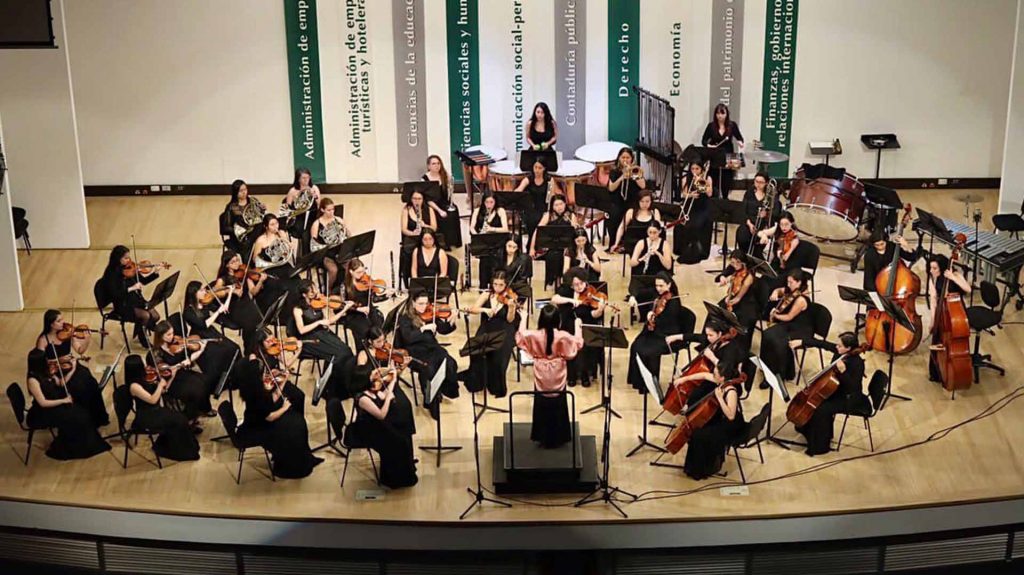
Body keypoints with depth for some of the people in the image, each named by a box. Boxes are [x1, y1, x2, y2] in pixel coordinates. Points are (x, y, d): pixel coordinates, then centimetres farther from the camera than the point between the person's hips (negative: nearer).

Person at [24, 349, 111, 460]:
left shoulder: (45, 373, 0)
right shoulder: (33, 379, -24)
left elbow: (60, 384, 13)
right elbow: (43, 403, -25)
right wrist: (63, 400, -19)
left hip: (54, 406, 8)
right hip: (41, 414, -8)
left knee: (82, 413, -8)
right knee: (72, 419, -19)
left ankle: (82, 446, 2)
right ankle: (58, 449, 1)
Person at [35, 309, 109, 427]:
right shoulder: (44, 340, -9)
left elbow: (80, 351, -3)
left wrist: (86, 339, -20)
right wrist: (59, 360, -20)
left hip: (71, 366, 4)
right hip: (56, 372, -4)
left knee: (91, 382, -24)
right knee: (79, 387, -30)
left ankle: (98, 418, -12)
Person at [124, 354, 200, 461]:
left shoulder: (144, 378, 2)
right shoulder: (134, 386, -23)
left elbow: (163, 390, 13)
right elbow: (152, 400, -26)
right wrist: (160, 384, -19)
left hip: (156, 411, 8)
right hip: (146, 418, -8)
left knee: (181, 418, -10)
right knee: (177, 422, -17)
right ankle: (179, 452, 2)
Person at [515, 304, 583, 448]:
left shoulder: (533, 335, -18)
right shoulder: (563, 336, -20)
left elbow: (520, 337, 3)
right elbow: (577, 344, -3)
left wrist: (523, 319, 15)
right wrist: (578, 326, 9)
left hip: (541, 378, 1)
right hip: (557, 378, 0)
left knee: (542, 407, 15)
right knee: (557, 407, 15)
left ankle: (543, 438, 24)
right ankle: (557, 438, 25)